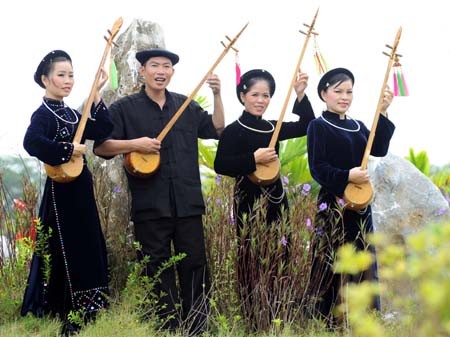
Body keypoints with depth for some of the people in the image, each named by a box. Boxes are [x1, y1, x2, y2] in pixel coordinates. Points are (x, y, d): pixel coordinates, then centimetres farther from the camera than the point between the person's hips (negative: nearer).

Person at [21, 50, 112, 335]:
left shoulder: (71, 113, 13)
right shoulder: (43, 114, -12)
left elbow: (102, 130, 4)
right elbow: (32, 142, -31)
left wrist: (96, 94, 0)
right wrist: (69, 150, -24)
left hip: (81, 192, 9)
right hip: (62, 192, -9)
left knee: (88, 252, 13)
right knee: (65, 255, -4)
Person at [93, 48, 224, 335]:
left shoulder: (186, 106, 13)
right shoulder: (125, 108, 2)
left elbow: (217, 130, 15)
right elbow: (101, 147, -1)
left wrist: (217, 96, 3)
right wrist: (134, 144, -16)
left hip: (188, 203, 3)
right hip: (150, 205, -3)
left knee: (195, 266, 5)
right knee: (158, 270, 3)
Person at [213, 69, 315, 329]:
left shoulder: (272, 128, 12)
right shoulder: (234, 131, -6)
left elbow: (306, 126, 14)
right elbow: (220, 165, -15)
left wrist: (301, 95, 3)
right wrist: (253, 158, -21)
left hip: (275, 201, 7)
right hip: (250, 203, -7)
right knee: (253, 261, -6)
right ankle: (253, 317, 0)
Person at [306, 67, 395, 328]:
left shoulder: (357, 126, 15)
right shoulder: (318, 126, -5)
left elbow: (380, 149, -1)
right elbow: (318, 169, -13)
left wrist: (383, 113, -7)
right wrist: (347, 176, -26)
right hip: (334, 204, -7)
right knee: (334, 264, -5)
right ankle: (330, 324, 1)